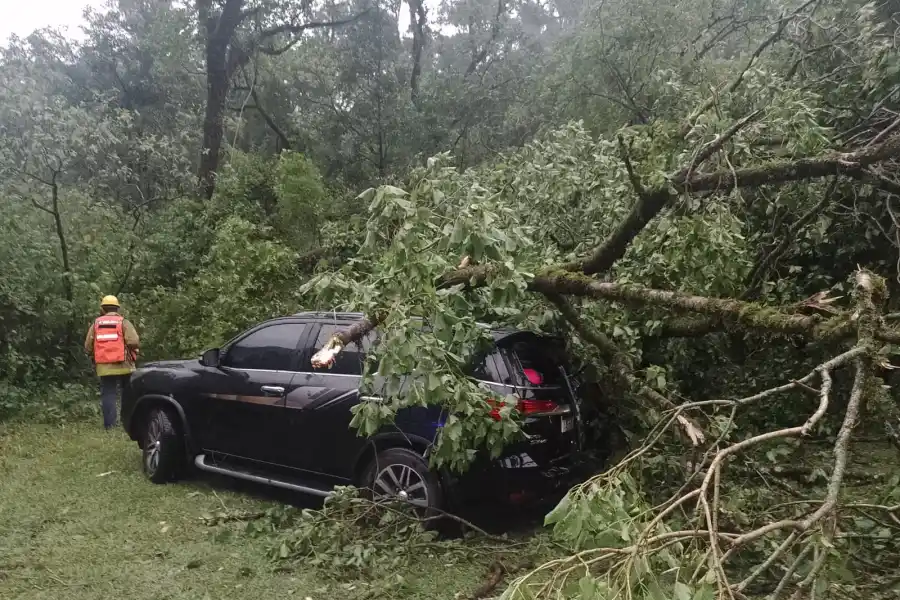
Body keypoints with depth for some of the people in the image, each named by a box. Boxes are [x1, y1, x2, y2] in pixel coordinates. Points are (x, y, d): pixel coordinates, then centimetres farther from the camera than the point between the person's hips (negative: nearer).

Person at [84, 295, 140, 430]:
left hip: (104, 367, 2)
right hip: (123, 366, -2)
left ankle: (109, 425, 1)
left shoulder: (96, 323, 8)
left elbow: (88, 346, 5)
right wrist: (134, 351, 8)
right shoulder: (123, 322, 0)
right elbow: (134, 342, -13)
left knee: (108, 395, 5)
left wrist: (96, 355, 23)